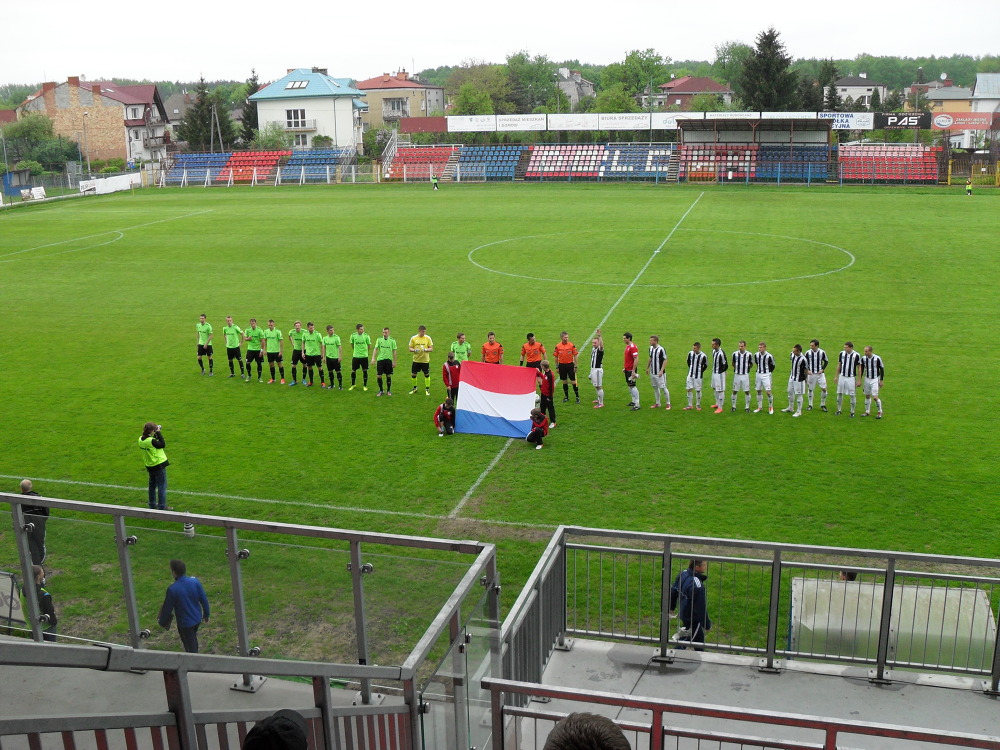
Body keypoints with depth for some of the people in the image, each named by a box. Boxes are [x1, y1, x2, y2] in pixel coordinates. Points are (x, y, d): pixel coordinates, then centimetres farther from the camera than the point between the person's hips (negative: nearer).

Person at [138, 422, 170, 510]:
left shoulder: (141, 440, -2)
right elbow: (162, 444, -18)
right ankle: (162, 506, 4)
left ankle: (152, 504, 30)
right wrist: (158, 433, -16)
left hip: (149, 466, 8)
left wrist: (156, 435, 1)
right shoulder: (151, 441, -26)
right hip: (159, 465, -8)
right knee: (162, 486, 1)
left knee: (152, 485, 21)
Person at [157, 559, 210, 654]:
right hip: (197, 619, 5)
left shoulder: (172, 589, -25)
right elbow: (204, 600, -4)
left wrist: (162, 622, 5)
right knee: (193, 639, 29)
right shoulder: (195, 581, -12)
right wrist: (206, 614, 12)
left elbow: (167, 608, -13)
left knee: (191, 646, 10)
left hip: (184, 622, -5)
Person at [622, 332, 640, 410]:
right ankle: (633, 401, 26)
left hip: (631, 370, -10)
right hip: (627, 369, 10)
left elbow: (636, 359, -22)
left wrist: (633, 371, -24)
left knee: (632, 386, -9)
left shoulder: (633, 347, -18)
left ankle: (637, 405, -6)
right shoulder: (627, 346, 12)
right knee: (629, 385, 15)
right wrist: (624, 367, 19)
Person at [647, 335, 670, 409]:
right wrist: (647, 367, 20)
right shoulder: (651, 348, 7)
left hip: (659, 373, -7)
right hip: (652, 372, 8)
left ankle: (668, 404, 9)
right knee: (655, 388, 13)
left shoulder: (661, 349, -17)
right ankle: (657, 404, 23)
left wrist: (661, 371, -22)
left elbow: (665, 361, -15)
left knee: (663, 388, -3)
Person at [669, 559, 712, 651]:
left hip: (683, 612, 9)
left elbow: (673, 591, 7)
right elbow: (701, 608, -26)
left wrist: (671, 607, 24)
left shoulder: (683, 573, -8)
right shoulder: (697, 586, -35)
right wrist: (707, 625, -11)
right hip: (693, 618, -9)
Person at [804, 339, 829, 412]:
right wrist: (807, 370, -8)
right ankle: (810, 405, 19)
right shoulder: (808, 353, -5)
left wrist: (822, 369, -4)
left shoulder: (822, 352, -4)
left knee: (824, 389, -4)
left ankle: (822, 404, 12)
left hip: (820, 373, 0)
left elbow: (826, 361, 8)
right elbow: (805, 363, 4)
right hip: (811, 373, 0)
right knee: (810, 389, 5)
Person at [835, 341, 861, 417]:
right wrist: (837, 376, 11)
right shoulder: (842, 353, 1)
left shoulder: (856, 355, -9)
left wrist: (859, 380, -6)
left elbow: (859, 368, -4)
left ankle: (852, 412, 13)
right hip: (842, 376, 3)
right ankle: (839, 410, 19)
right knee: (839, 394, 7)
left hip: (851, 377, -3)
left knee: (852, 395, 1)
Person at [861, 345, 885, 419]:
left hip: (875, 380, -4)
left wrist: (881, 380, -6)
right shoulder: (863, 358, -3)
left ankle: (879, 412, 9)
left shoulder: (877, 358, -15)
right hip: (867, 379, 4)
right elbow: (861, 369, 9)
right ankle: (867, 412, 23)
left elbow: (882, 369, -5)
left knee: (875, 397, -9)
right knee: (867, 396, 11)